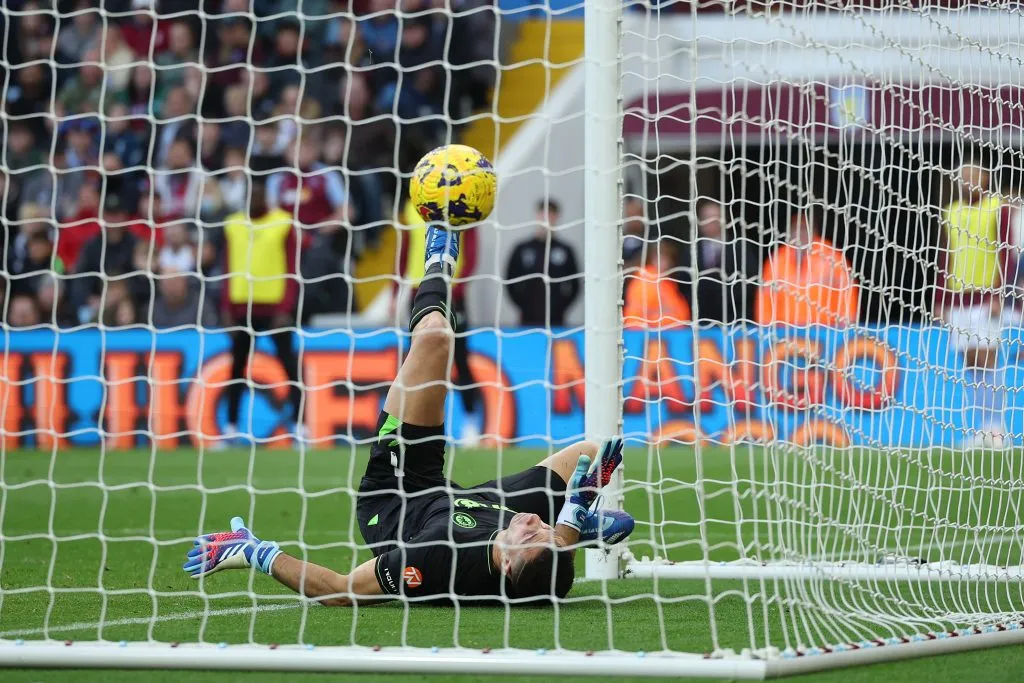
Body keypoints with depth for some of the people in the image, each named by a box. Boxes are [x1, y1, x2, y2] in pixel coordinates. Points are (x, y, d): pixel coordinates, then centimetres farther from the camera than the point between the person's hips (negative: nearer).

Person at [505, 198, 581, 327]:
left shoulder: (565, 250, 6)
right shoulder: (522, 249, 5)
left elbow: (574, 284, 8)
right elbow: (511, 282, 7)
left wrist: (561, 306, 0)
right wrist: (523, 306, 0)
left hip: (556, 320, 0)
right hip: (529, 320, 0)